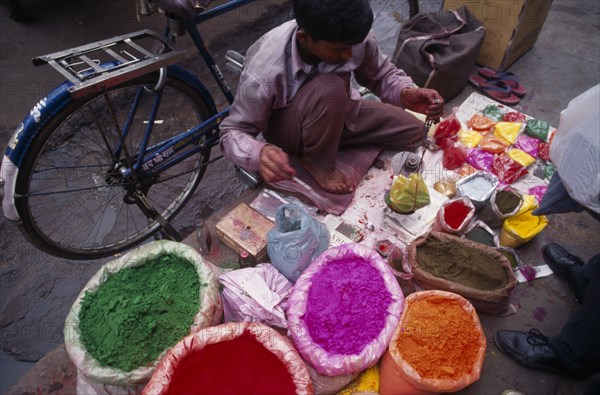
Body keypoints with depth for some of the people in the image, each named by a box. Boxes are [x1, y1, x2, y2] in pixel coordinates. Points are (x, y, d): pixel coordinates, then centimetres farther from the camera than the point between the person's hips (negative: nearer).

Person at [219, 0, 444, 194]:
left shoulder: (356, 38, -25)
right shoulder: (264, 72, -36)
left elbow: (382, 76, -6)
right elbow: (233, 132, -26)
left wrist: (406, 94, -28)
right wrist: (261, 153, -49)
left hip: (337, 115, 5)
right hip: (285, 130, -4)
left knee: (413, 133, -5)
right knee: (329, 89, -37)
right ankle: (317, 162, -12)